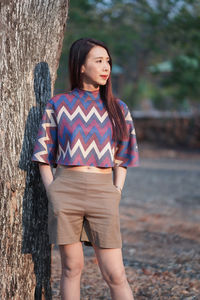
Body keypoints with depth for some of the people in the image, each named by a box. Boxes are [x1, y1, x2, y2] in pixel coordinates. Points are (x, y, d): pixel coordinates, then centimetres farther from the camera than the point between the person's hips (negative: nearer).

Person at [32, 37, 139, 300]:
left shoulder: (117, 109, 11)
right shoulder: (58, 105, 6)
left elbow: (122, 159, 14)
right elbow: (44, 155, 8)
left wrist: (116, 195, 1)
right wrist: (53, 193, -3)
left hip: (103, 192, 1)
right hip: (66, 189, 0)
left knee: (115, 274, -3)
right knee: (71, 268, 4)